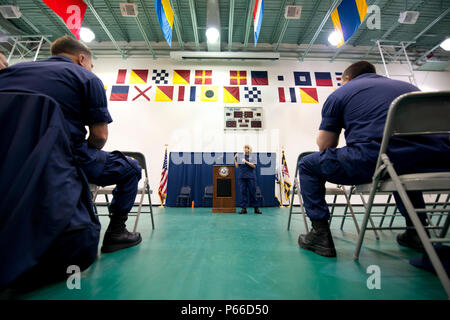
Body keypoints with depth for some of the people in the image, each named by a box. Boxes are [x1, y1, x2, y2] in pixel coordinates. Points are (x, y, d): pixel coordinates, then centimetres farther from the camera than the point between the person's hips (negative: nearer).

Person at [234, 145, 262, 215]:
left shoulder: (252, 156, 6)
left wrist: (246, 162, -15)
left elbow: (253, 165, -6)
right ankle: (243, 208, 10)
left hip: (251, 177, -2)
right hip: (242, 177, 2)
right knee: (242, 192, 1)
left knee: (252, 191, 2)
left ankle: (256, 208, 15)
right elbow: (237, 166, 8)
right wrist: (235, 159, -3)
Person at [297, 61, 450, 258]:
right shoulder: (408, 86, 31)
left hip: (375, 160, -7)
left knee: (308, 165, 11)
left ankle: (320, 235, 9)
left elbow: (324, 146, 9)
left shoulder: (340, 93, 15)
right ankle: (416, 231, 39)